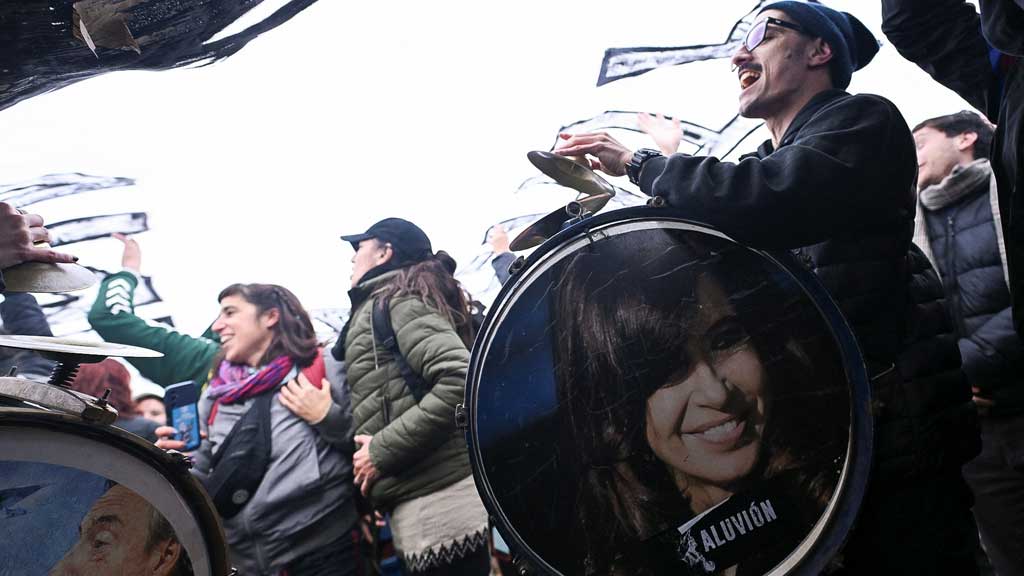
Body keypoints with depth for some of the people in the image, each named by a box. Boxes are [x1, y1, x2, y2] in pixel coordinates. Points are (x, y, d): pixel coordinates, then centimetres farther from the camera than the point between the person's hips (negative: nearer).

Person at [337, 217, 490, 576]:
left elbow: (459, 381, -21)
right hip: (423, 505, 9)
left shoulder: (397, 298, -6)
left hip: (438, 506, -9)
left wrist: (382, 451, -15)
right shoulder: (380, 306, 20)